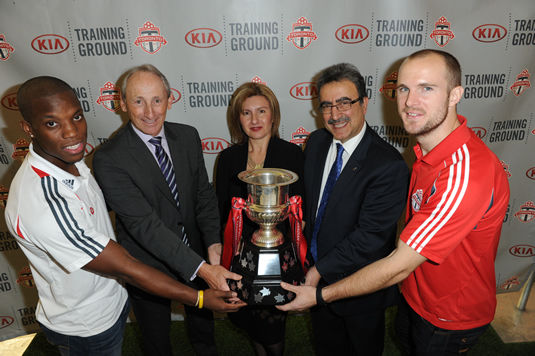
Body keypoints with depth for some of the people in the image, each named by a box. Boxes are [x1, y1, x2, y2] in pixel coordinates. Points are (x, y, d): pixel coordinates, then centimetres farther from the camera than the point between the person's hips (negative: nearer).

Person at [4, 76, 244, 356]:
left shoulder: (69, 159, -9)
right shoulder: (43, 206, -37)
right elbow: (125, 268, -31)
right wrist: (199, 298, -23)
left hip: (113, 299, 7)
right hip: (87, 327, -7)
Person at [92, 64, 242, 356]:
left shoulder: (188, 137, -8)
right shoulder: (109, 159, -25)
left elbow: (204, 195, -4)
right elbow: (144, 224, -31)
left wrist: (213, 245, -18)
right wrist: (202, 268, -36)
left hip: (195, 254, 4)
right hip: (148, 266, -4)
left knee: (203, 321, 30)